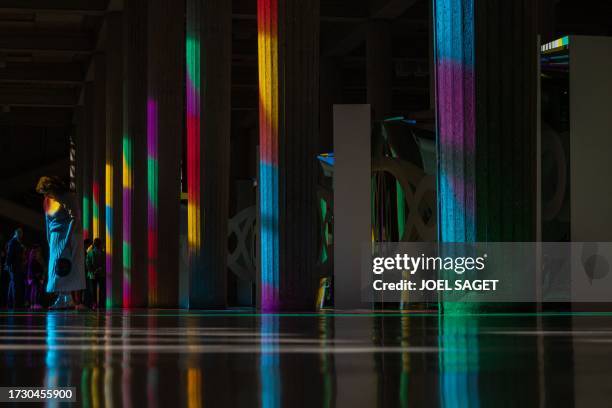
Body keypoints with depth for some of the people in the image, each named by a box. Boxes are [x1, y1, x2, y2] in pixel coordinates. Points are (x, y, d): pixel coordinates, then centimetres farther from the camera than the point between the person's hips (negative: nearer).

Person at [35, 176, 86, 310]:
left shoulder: (68, 198, -10)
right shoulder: (48, 201, 11)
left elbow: (75, 219, -14)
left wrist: (68, 239, -19)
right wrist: (50, 241, 14)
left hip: (68, 236, -7)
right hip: (56, 237, 7)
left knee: (64, 267, -14)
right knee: (55, 267, 0)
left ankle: (65, 299, -16)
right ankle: (65, 300, -3)